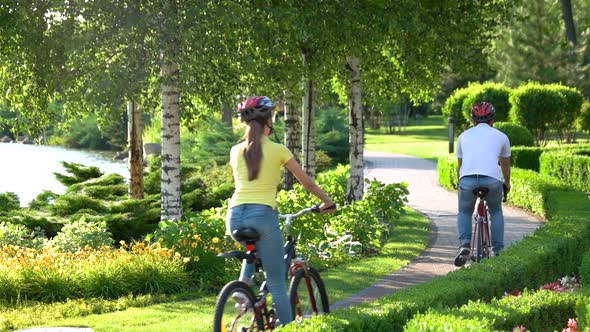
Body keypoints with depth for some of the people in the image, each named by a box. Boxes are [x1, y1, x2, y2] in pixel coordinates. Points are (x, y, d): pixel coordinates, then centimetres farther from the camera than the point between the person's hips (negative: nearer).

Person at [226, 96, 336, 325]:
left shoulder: (236, 151, 13)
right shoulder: (277, 150, 4)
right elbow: (306, 182, 9)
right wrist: (327, 202, 24)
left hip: (235, 214, 4)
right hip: (263, 214, -4)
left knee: (254, 249, 37)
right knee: (277, 284, 2)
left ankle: (243, 285, 16)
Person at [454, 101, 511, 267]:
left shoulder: (464, 136, 24)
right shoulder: (501, 136, 22)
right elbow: (505, 165, 37)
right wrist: (506, 183, 56)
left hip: (467, 179, 0)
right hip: (492, 179, 0)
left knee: (464, 213, 26)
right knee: (496, 212, 28)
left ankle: (465, 244, 1)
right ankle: (498, 251, 20)